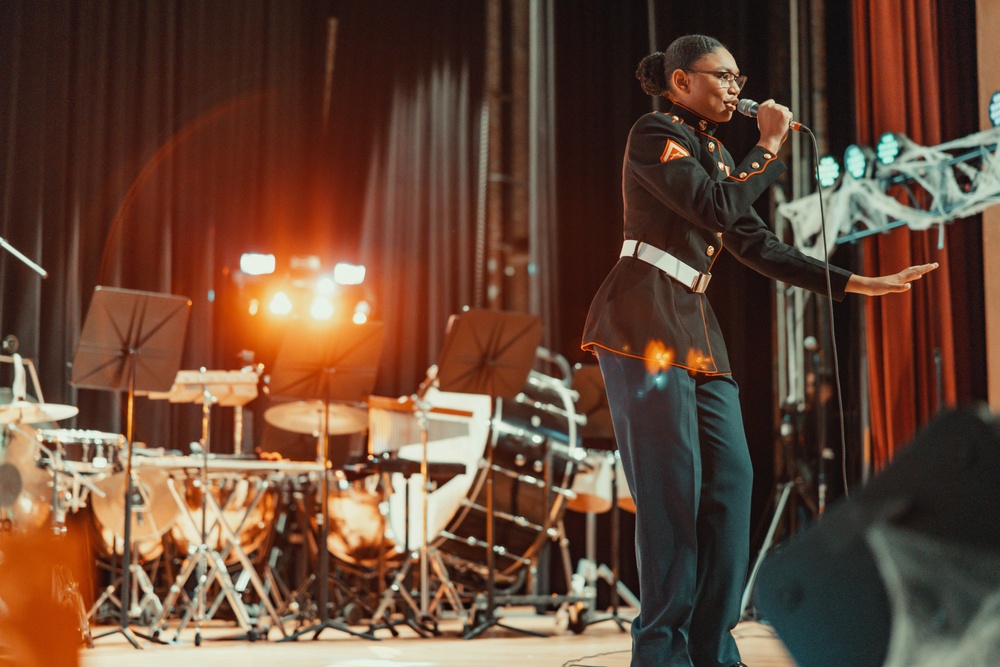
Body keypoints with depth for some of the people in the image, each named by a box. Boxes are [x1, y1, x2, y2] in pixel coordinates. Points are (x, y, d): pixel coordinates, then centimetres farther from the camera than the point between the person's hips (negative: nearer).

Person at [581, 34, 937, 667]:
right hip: (645, 322, -9)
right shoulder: (654, 134, -3)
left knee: (730, 479, 2)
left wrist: (858, 284, 16)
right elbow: (717, 209, -15)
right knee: (673, 486, -10)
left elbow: (756, 244, 19)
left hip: (697, 327, 9)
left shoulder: (716, 152, 22)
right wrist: (770, 146, -3)